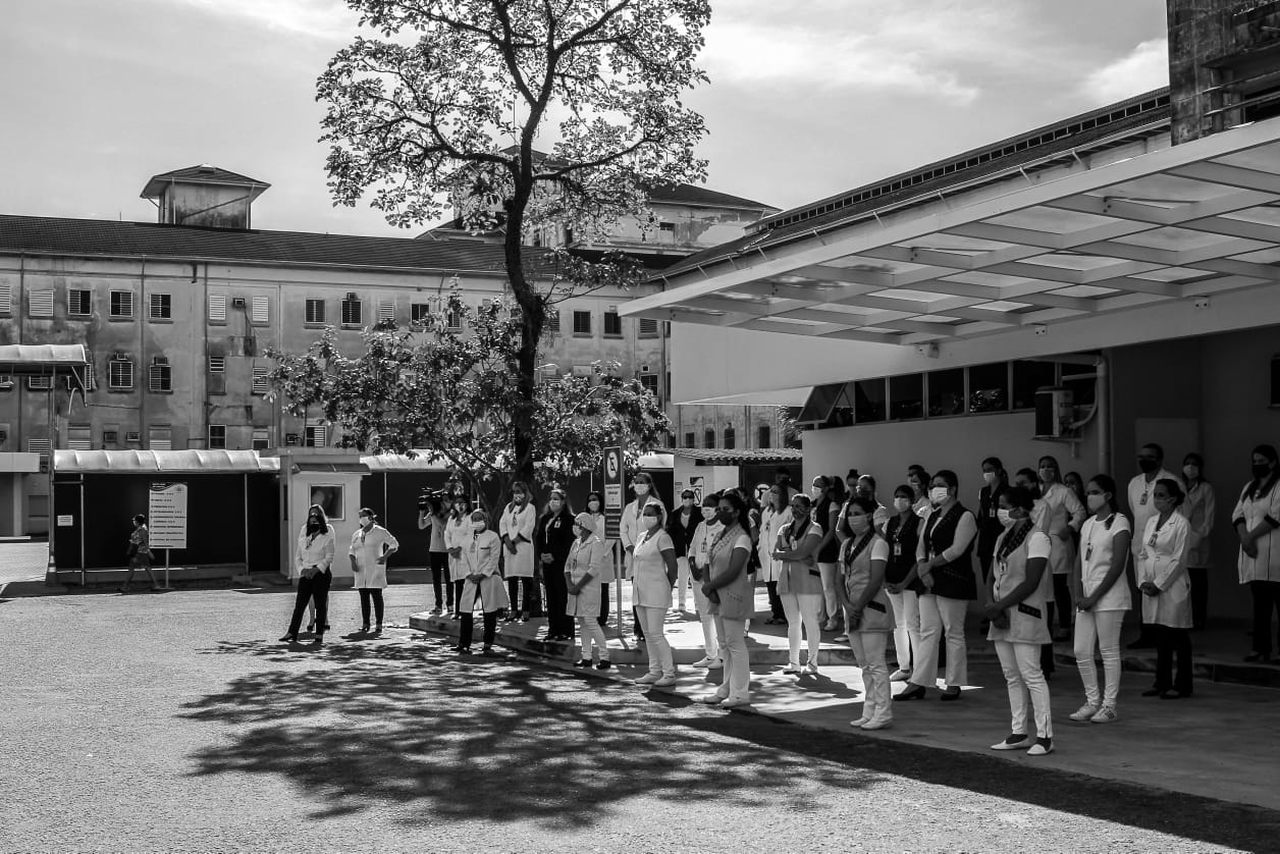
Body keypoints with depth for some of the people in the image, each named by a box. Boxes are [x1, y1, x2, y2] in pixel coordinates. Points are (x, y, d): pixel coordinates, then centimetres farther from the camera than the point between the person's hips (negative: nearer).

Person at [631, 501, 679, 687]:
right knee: (648, 634, 11)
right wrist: (634, 579, 14)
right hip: (640, 591, 8)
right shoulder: (640, 536, 12)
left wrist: (667, 587, -6)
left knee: (656, 634, -9)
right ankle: (654, 672, 18)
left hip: (656, 592, -8)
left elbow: (672, 566, -14)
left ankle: (669, 673, -2)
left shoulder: (663, 537, -13)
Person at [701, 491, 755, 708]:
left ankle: (740, 693, 1)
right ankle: (727, 688, 22)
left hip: (734, 597, -8)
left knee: (735, 644, -5)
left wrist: (709, 586, -13)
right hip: (718, 597, 8)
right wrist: (709, 587, -6)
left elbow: (732, 572, -21)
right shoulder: (719, 535, 13)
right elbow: (709, 565, 11)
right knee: (724, 644, 13)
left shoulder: (741, 538, -13)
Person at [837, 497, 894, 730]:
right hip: (853, 611, 8)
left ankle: (883, 712, -2)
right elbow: (842, 579, 11)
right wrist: (847, 606, -4)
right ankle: (869, 711, 16)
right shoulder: (847, 544, 14)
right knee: (864, 665, 11)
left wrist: (859, 607, -14)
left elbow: (876, 581, -15)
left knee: (875, 663, -7)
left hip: (872, 609, -8)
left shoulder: (878, 543, -9)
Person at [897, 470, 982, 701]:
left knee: (954, 633, 0)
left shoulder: (965, 517, -7)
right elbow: (921, 547, 11)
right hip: (929, 580, 7)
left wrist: (929, 564, -11)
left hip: (954, 582, -7)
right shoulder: (932, 516, 16)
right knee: (928, 632, 5)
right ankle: (918, 684, 5)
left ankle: (954, 685, 8)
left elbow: (956, 550, -16)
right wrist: (922, 569, -7)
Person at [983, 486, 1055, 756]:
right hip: (1002, 615, 8)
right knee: (1012, 677, 11)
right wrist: (994, 606, -5)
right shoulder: (1003, 538, 15)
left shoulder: (1036, 537, -11)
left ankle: (1044, 736, -3)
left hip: (1025, 614, -8)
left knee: (1031, 675, -8)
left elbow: (1031, 582, -17)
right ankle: (1018, 733, 17)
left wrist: (999, 606, -17)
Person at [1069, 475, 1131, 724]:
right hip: (1086, 597, 7)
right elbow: (1079, 562, 12)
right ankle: (1092, 701, 19)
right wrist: (1079, 595, -2)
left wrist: (1093, 597, -15)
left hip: (1109, 597, -7)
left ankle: (1109, 705, 8)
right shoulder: (1088, 524, 14)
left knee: (1109, 652, -1)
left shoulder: (1118, 523, -7)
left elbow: (1117, 566, -14)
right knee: (1081, 652, 6)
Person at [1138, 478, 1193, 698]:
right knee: (1160, 637, 11)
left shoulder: (1180, 523, -8)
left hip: (1173, 585, -6)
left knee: (1179, 638, 1)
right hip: (1151, 585, 6)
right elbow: (1143, 554, 13)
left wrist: (1159, 584, -13)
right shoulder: (1151, 521, 12)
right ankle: (1162, 682, 19)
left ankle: (1182, 685, 7)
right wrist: (1143, 581, 0)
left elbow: (1178, 559, -12)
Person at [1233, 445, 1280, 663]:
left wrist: (1251, 536, -12)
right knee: (1260, 605, 7)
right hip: (1253, 555, 7)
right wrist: (1244, 537, -6)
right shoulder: (1249, 487, 19)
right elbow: (1238, 514, 12)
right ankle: (1261, 649, 9)